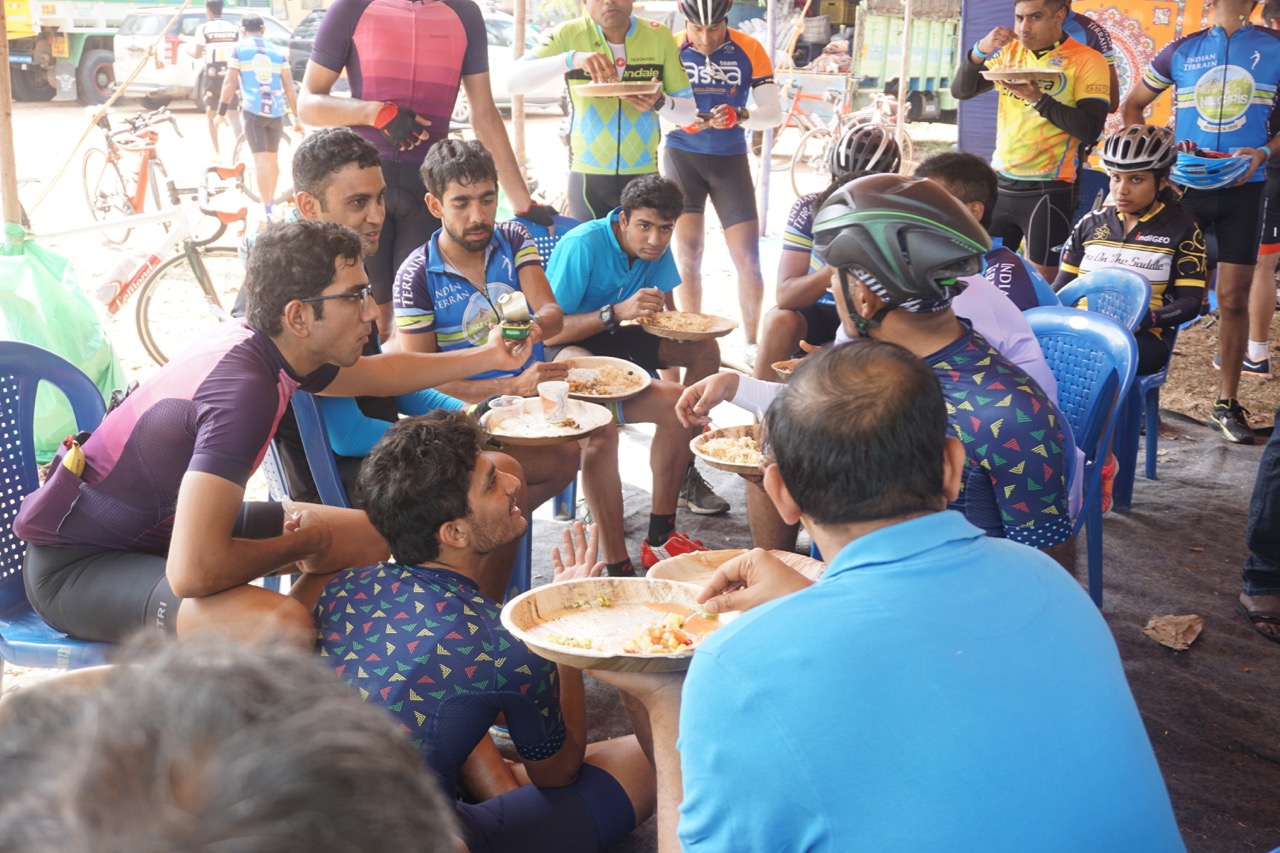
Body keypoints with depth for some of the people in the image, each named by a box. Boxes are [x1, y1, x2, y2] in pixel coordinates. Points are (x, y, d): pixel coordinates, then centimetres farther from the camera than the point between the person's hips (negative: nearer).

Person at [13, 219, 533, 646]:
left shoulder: (269, 347, -5)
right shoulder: (245, 390, -32)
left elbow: (376, 373, 20)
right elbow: (192, 572, -40)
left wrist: (487, 357, 16)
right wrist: (304, 544, -22)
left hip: (167, 523, 10)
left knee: (371, 533, 12)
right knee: (284, 628, -37)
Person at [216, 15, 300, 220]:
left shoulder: (239, 48, 5)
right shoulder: (278, 51, 10)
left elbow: (230, 82, -2)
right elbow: (289, 88, 6)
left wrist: (221, 111, 3)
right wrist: (296, 118, 9)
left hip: (252, 111, -2)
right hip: (276, 111, 3)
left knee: (260, 160, -3)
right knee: (273, 157, 18)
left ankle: (267, 210, -11)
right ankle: (271, 199, 33)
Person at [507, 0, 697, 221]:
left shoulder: (659, 35, -4)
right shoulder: (568, 34, -7)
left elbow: (688, 113, 2)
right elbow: (514, 81, -19)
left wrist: (659, 102, -20)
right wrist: (570, 58, -33)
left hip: (643, 175, 1)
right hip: (587, 175, -1)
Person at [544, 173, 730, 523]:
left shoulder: (657, 247, -7)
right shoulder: (583, 245, -27)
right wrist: (618, 311, -39)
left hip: (618, 336, 7)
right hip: (572, 341, -7)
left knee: (705, 349, -7)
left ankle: (682, 469, 2)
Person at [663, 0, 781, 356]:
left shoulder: (749, 50, -6)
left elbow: (774, 112, -9)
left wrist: (740, 116, -29)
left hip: (730, 159, 1)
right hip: (682, 156, -1)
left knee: (748, 257, -3)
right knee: (688, 252, -5)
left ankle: (753, 343, 9)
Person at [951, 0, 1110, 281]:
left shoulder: (1087, 60, -8)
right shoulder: (1009, 52, 8)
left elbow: (1090, 129, -16)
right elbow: (961, 91, 4)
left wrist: (1038, 98, -24)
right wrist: (980, 51, -12)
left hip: (1047, 190, -5)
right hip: (999, 183, 5)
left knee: (1041, 280, -1)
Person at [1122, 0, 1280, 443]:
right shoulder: (1181, 50, 5)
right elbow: (1132, 106, 12)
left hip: (1243, 189, 0)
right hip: (1184, 187, 0)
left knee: (1233, 297, 1)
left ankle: (1226, 403, 11)